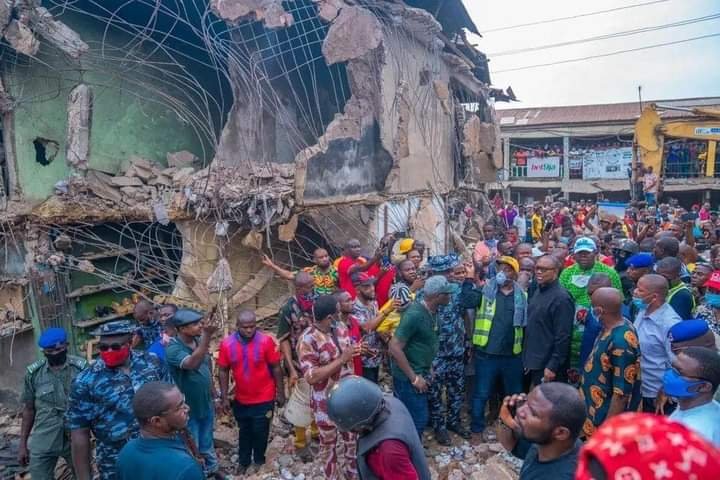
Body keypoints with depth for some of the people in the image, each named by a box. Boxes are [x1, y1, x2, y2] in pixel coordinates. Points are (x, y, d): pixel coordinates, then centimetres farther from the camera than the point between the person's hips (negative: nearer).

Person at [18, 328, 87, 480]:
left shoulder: (81, 368, -10)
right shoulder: (33, 373, -4)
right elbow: (28, 409, 5)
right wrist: (22, 443, 7)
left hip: (76, 440, -1)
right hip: (42, 444, 1)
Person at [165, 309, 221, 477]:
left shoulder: (198, 340, -8)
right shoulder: (173, 349, -29)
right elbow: (192, 363, -49)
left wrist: (211, 386, 17)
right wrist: (207, 336, -60)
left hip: (206, 402, 6)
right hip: (188, 408, -6)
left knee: (207, 439, 27)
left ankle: (212, 468, 48)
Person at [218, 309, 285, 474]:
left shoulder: (266, 341, -19)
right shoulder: (226, 343, -13)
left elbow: (276, 368, -10)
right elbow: (223, 371, -2)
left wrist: (280, 393, -5)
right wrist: (224, 397, -1)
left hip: (264, 399, -2)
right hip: (240, 400, 2)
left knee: (260, 432, 13)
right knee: (244, 431, 20)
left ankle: (259, 460, 39)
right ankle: (244, 461, 42)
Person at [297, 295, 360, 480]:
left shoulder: (340, 328, -3)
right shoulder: (308, 340, -25)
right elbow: (311, 376, -31)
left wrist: (356, 350, -6)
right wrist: (341, 359, -31)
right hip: (326, 402, -6)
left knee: (350, 438, 24)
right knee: (329, 444, 17)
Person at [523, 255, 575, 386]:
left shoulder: (561, 298, -16)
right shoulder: (537, 292, 10)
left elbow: (563, 337, -19)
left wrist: (553, 366, -20)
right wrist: (527, 358, 13)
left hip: (547, 366, -8)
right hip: (533, 363, 8)